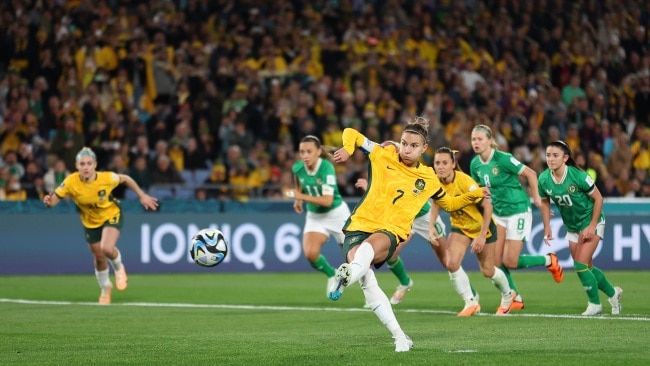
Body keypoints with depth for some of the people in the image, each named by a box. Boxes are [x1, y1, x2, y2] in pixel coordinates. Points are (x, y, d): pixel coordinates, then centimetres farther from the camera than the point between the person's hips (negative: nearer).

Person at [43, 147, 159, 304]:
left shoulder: (107, 178, -29)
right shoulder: (71, 182, -28)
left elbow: (126, 179, -9)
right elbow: (54, 199, -23)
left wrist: (142, 196, -2)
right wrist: (48, 201, -47)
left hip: (111, 215, -2)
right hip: (90, 222, 2)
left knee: (107, 249, -26)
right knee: (99, 258, 13)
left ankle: (118, 268, 11)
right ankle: (105, 288, 44)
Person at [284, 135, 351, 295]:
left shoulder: (326, 168, -28)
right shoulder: (298, 168, -12)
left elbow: (327, 200, -35)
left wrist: (301, 197, -40)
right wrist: (297, 200, 9)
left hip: (336, 214, -4)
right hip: (314, 216, 4)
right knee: (310, 253, -19)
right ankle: (332, 275, 10)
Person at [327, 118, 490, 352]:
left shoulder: (428, 178, 14)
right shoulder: (383, 156, 8)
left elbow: (449, 204, 32)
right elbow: (351, 134, 16)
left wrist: (474, 195, 17)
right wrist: (347, 150, -5)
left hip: (390, 232, 0)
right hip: (359, 225, 0)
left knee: (370, 245, -39)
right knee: (366, 279, -25)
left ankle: (347, 274, -73)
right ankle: (400, 337, -18)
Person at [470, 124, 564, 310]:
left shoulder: (503, 159, -20)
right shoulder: (475, 164, 0)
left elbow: (530, 174, -13)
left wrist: (536, 198, -8)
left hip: (518, 210, -7)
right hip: (498, 214, 7)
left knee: (510, 262, -8)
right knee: (495, 262, -3)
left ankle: (549, 260, 17)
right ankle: (516, 299, 14)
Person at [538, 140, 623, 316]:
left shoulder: (578, 176, -27)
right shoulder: (544, 180, -13)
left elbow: (598, 198, -17)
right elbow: (545, 202, 6)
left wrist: (592, 226, -18)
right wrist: (547, 227, 0)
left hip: (591, 223, -6)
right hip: (572, 227, 6)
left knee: (580, 265, -14)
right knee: (587, 267, 12)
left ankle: (595, 304, 6)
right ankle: (612, 293, 37)